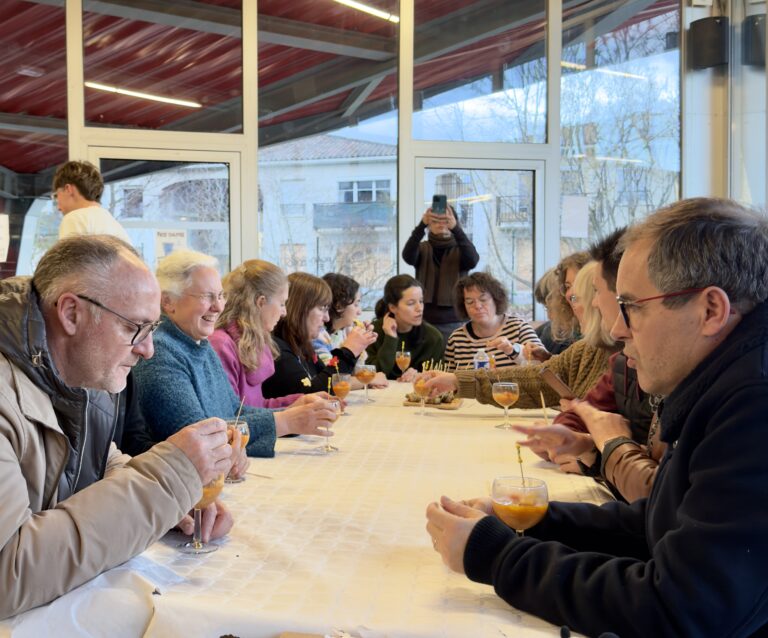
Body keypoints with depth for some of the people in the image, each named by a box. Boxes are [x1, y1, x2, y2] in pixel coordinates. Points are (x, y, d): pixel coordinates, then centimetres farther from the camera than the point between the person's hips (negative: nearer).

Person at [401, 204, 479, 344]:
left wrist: (455, 228, -31)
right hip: (425, 320, 1)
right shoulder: (423, 249, 7)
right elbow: (408, 256, -15)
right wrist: (421, 226, -30)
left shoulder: (460, 250, 5)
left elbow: (472, 260, -18)